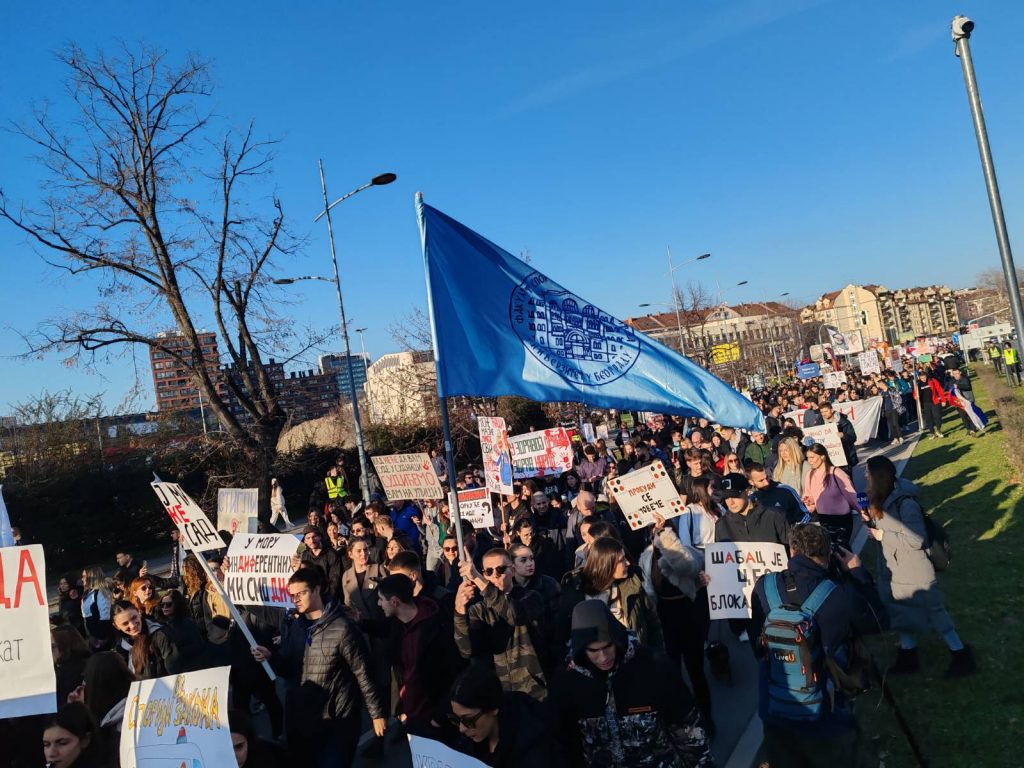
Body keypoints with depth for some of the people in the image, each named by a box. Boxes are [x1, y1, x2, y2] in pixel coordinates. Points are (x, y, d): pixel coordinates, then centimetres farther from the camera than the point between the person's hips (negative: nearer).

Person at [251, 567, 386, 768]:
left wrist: (377, 713, -11)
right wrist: (270, 657, -8)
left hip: (337, 724, -7)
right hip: (301, 721, 7)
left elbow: (363, 674, -14)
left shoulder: (341, 628, -17)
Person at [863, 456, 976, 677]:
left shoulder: (905, 504, -28)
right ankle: (908, 657, 36)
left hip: (914, 572, -8)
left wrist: (884, 535, -24)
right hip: (894, 569, 8)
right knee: (903, 614, 20)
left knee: (933, 613, 8)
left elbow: (917, 540, -28)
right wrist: (870, 521, -9)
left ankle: (962, 656, 28)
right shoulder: (882, 500, -1)